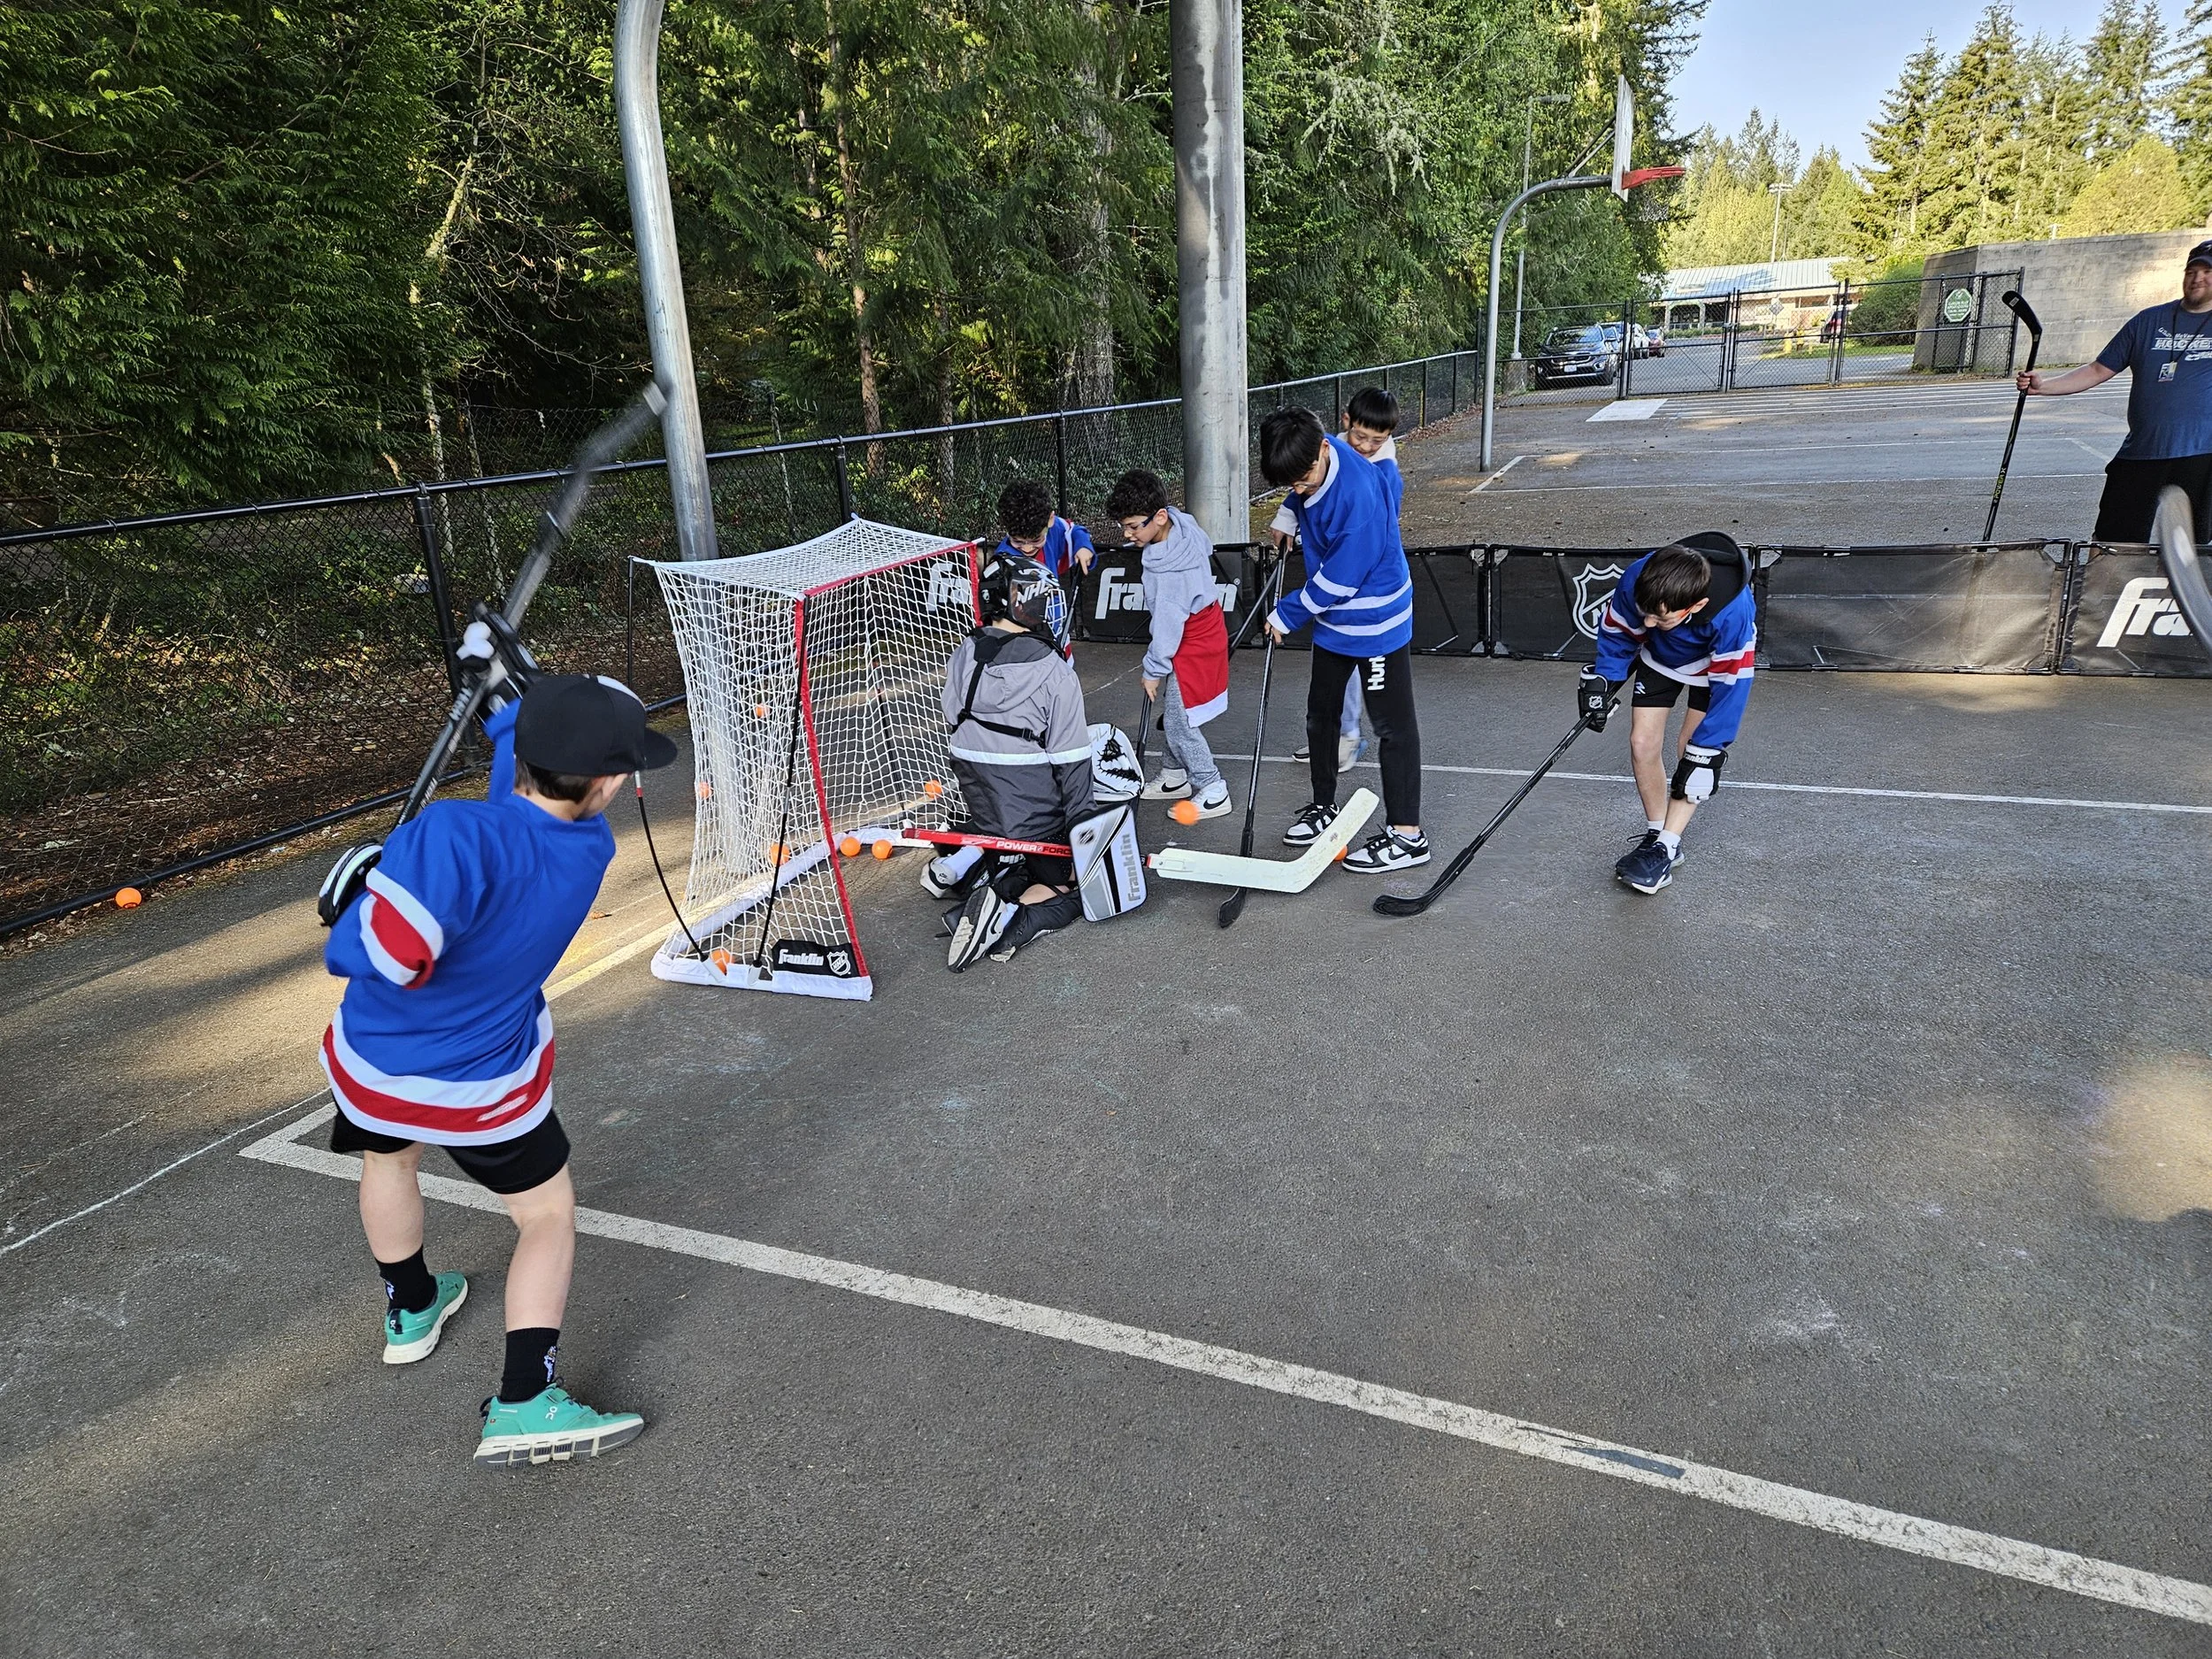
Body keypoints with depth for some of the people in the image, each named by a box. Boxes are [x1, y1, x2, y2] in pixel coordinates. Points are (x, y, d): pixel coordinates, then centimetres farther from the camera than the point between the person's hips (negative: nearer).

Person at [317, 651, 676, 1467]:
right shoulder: (588, 849, -20)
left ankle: (411, 1309, 55)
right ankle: (524, 1403, 5)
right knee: (548, 1214, 17)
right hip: (486, 1088, 0)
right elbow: (528, 768, 0)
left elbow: (368, 955, -39)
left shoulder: (457, 837, -35)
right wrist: (504, 684, 8)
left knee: (388, 1158, 33)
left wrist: (371, 893, -19)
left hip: (371, 1064, 1)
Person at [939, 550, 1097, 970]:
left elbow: (954, 727, 8)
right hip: (1038, 821, -6)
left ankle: (968, 864, 3)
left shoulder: (962, 657, -1)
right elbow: (1070, 762, -15)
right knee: (1076, 885, 14)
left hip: (981, 813, 6)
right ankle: (1011, 916, -13)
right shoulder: (1055, 672, -18)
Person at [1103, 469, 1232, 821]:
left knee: (1178, 723, -1)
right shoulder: (1182, 522, -8)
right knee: (1174, 714, 19)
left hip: (1192, 647, -10)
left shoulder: (1170, 570, -33)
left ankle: (1213, 792, 9)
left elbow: (1167, 626, -25)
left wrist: (1154, 670, -13)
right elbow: (1206, 548, 15)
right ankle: (1175, 775, 34)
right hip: (1202, 630, 10)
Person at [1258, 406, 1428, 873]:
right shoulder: (1311, 464, -6)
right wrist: (1289, 516, 6)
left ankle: (1406, 835, 7)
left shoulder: (1358, 494, -32)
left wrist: (1287, 615, -16)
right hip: (1334, 619, 9)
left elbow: (1339, 580, -26)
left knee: (1393, 725, 0)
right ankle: (1324, 806, 35)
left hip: (1375, 620, -9)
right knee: (1320, 713, 18)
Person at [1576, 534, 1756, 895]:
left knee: (1691, 751, -12)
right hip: (1660, 656, 3)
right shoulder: (1635, 582, -35)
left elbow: (1730, 688, -32)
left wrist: (1704, 752, -29)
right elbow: (1618, 632, -11)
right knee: (1643, 743, -3)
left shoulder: (1733, 613, -43)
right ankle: (1656, 833, 13)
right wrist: (1602, 680, -18)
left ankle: (1666, 847, -5)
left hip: (1716, 663, -3)